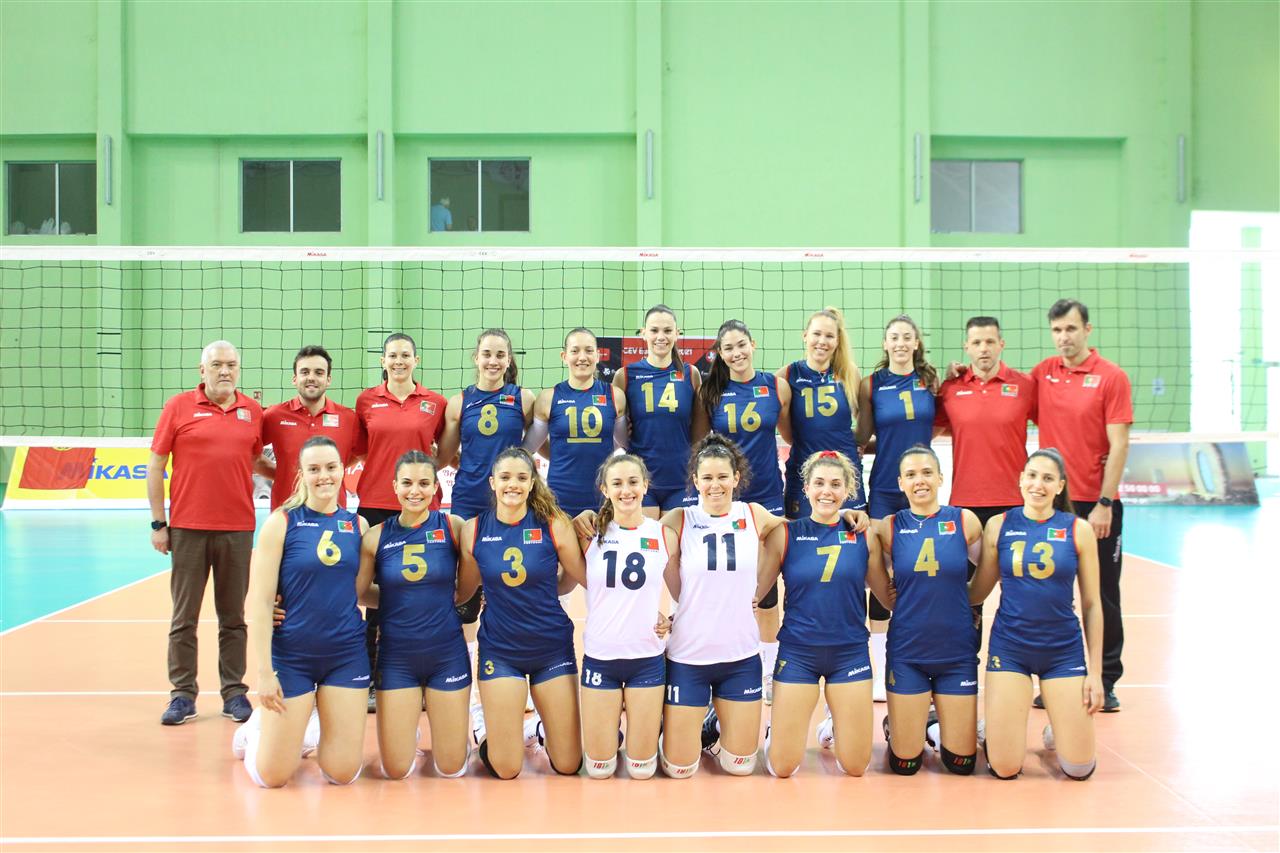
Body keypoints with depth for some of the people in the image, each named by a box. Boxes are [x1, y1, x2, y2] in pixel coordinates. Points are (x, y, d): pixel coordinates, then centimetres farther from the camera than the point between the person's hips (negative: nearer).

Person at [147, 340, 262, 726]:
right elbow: (155, 466, 1)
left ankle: (234, 692, 16)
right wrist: (157, 523, -2)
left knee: (233, 617, 8)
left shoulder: (253, 412, 7)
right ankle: (183, 694, 12)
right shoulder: (178, 407, 0)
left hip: (237, 528, 2)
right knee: (184, 617, 4)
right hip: (187, 527, -2)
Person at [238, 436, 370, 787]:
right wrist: (265, 670, -14)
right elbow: (259, 600, -10)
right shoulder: (281, 522, -7)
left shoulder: (357, 524, 4)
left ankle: (310, 733, 35)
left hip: (346, 653, 3)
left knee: (343, 773, 2)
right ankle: (257, 729, 34)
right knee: (273, 776, 0)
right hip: (291, 653, -3)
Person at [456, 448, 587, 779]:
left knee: (568, 765, 6)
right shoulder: (473, 530, -6)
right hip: (500, 649, 0)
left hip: (553, 648, 0)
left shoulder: (554, 525, -9)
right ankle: (487, 730, 32)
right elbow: (463, 590, 6)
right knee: (505, 770, 1)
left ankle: (545, 730, 37)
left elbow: (584, 577, 0)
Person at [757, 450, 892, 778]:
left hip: (850, 652, 1)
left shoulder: (863, 537, 1)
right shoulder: (785, 534, -3)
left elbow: (890, 598, 8)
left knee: (855, 767, 4)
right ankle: (776, 726, 32)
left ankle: (836, 724, 36)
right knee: (782, 767, -1)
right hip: (798, 652, -1)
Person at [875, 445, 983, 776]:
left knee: (962, 763, 6)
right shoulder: (889, 527, -3)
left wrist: (954, 599, 1)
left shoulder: (965, 521, -2)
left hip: (957, 651, 1)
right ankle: (895, 726, 33)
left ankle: (934, 726, 36)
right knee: (904, 765, 2)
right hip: (907, 652, -1)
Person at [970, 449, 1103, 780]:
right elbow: (977, 592, 7)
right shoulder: (998, 525, 0)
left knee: (1079, 769, -2)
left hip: (1063, 650, 0)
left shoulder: (1078, 530, -1)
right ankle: (995, 727, 28)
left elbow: (1091, 604, 2)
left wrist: (1095, 672, 0)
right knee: (1005, 769, -5)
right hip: (1009, 648, 0)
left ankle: (1057, 731, 31)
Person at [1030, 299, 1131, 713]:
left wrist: (1104, 504, -14)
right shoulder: (1042, 373, 5)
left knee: (1102, 597, 6)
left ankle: (1106, 681, 17)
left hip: (1096, 505, -3)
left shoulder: (1111, 377, -6)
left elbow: (1118, 445, -9)